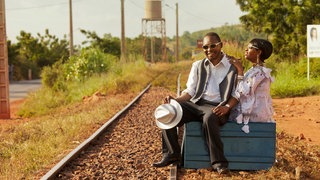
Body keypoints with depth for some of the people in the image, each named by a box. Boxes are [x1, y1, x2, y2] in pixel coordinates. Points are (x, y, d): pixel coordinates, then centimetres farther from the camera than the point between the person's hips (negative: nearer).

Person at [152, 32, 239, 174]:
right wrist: (176, 100, -7)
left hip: (216, 107, -4)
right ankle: (171, 155, -9)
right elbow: (190, 91, 13)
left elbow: (236, 94, 1)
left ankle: (218, 162, -29)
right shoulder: (198, 66, 16)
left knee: (209, 118, -40)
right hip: (196, 104, 4)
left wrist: (227, 107, -18)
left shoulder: (233, 66, 5)